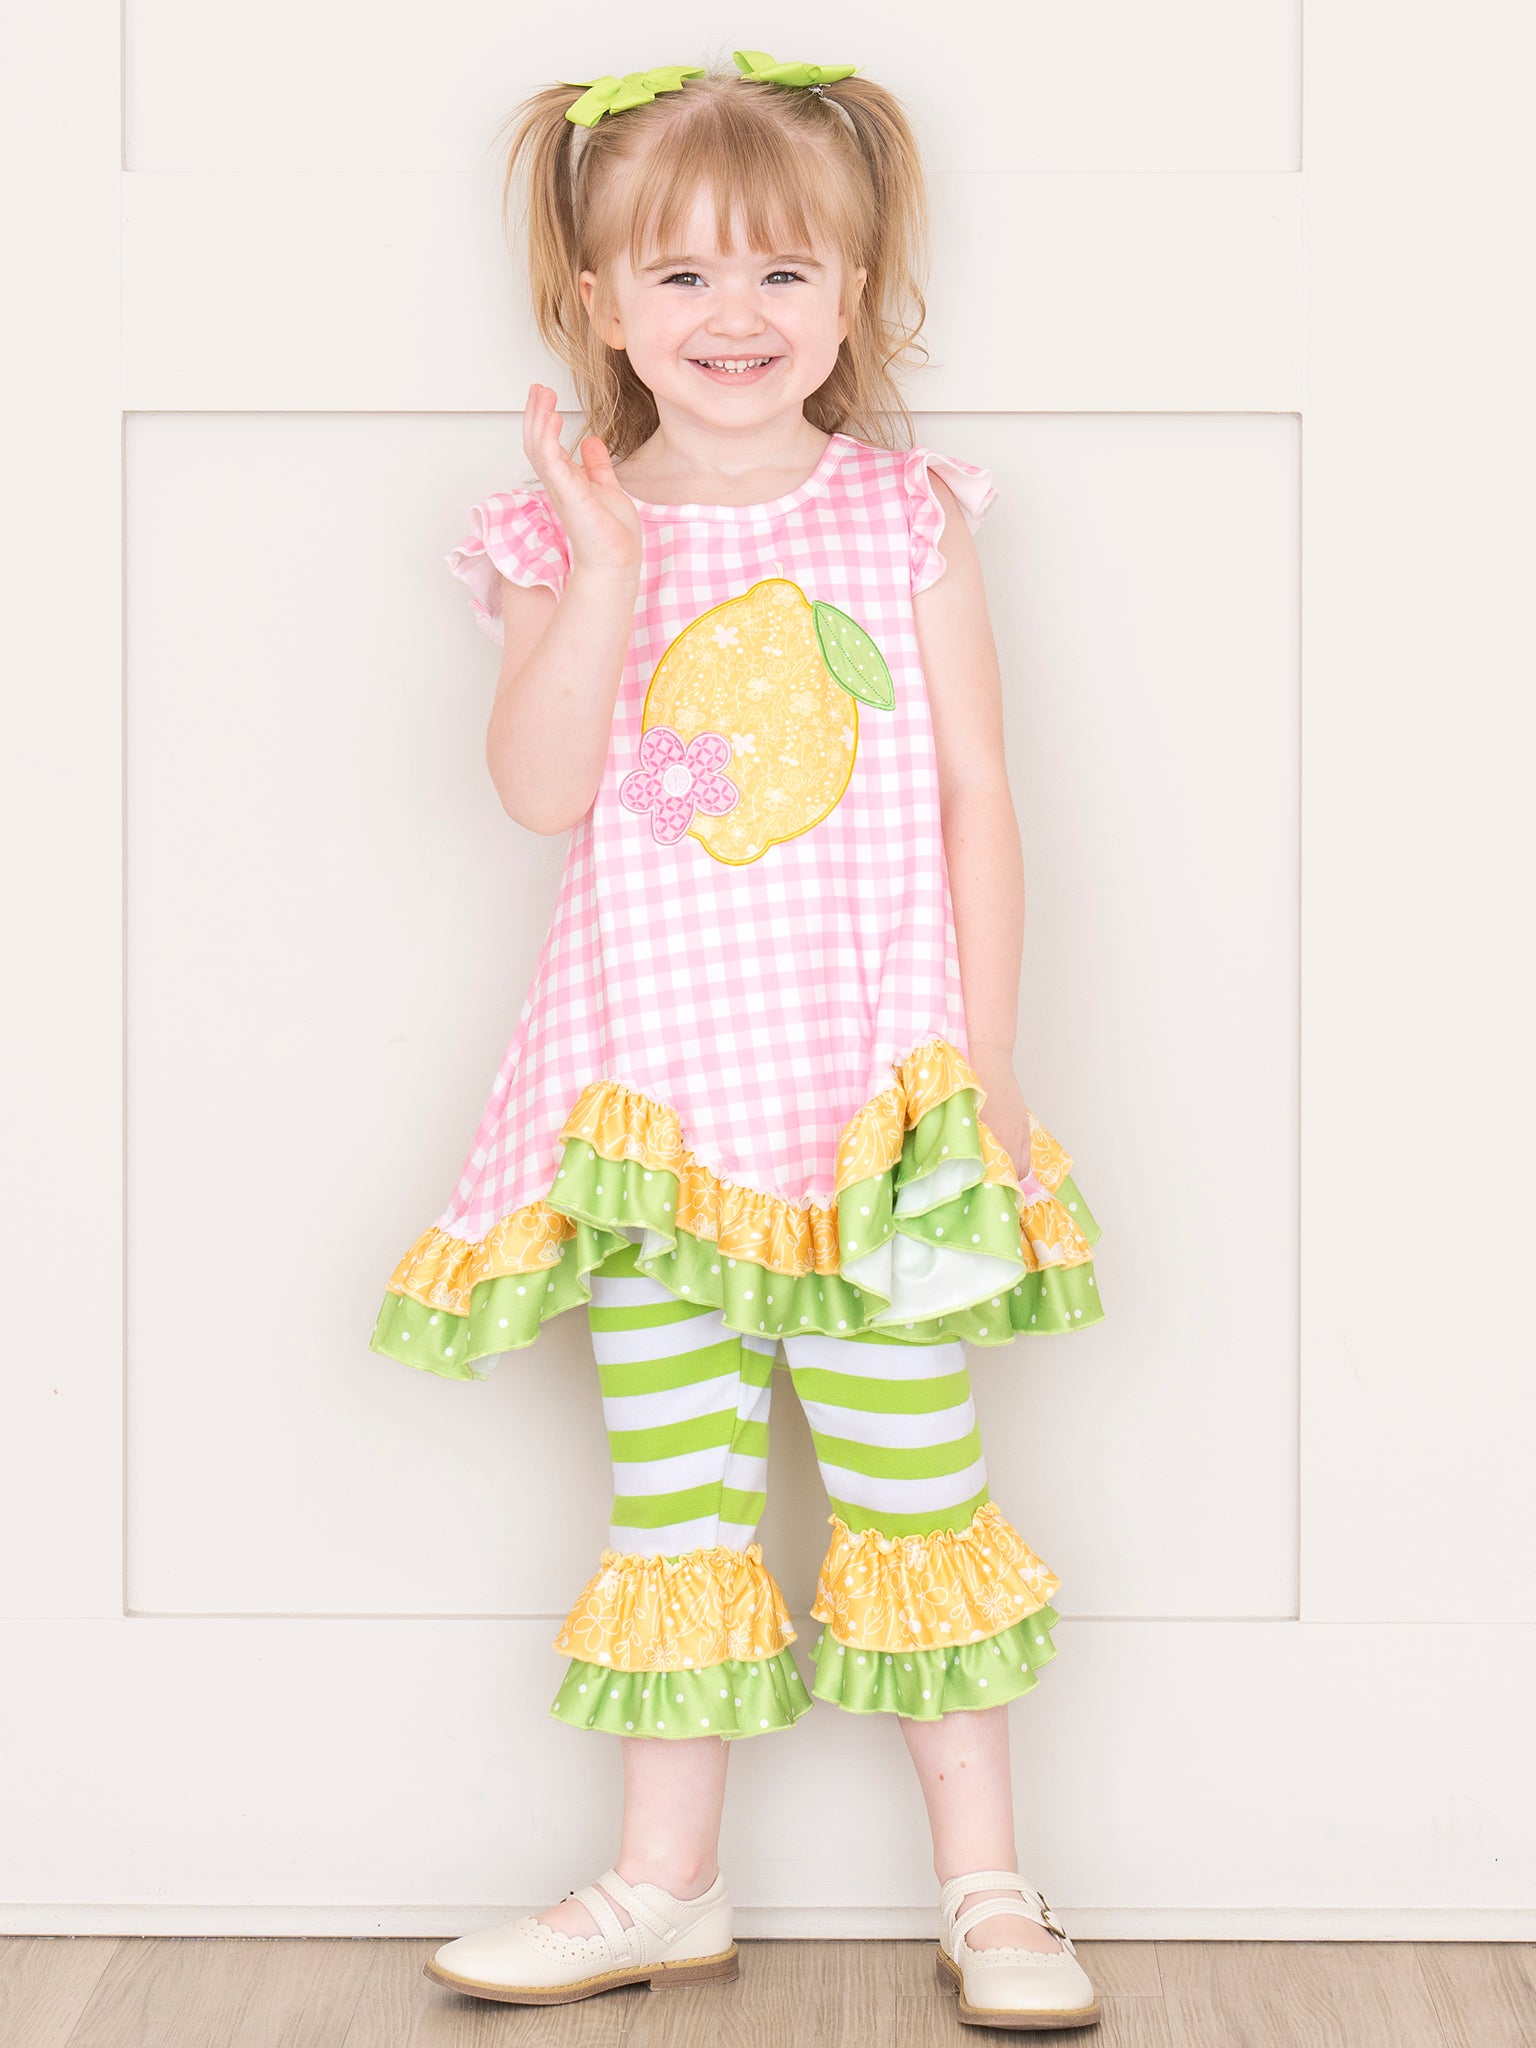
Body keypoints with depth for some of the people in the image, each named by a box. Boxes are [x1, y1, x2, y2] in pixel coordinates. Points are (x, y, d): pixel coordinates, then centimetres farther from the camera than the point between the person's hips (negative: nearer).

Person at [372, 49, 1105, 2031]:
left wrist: (988, 1054, -1)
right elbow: (540, 789, -9)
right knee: (672, 1479, 7)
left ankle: (985, 1885, 15)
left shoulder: (905, 516, 2)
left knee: (912, 1462, 3)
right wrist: (607, 578, -20)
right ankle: (667, 1884, 19)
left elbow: (975, 791, 3)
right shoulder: (570, 534, 3)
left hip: (877, 1083, -1)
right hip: (656, 1084, 1)